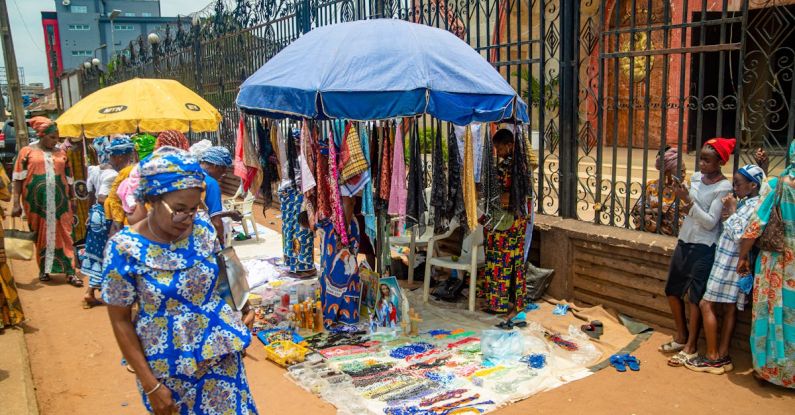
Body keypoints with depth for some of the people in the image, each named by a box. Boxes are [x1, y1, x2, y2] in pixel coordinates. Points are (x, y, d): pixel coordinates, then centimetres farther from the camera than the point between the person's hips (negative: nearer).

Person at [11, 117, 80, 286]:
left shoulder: (61, 153, 10)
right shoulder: (27, 151, 2)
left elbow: (68, 179, 14)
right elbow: (18, 178, 0)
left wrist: (72, 201, 14)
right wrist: (16, 203, -6)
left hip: (60, 202, 2)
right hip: (36, 202, -2)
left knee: (64, 235, -1)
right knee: (41, 236, 9)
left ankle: (70, 272, 1)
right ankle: (44, 270, 22)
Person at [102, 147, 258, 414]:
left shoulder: (203, 230, -7)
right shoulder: (124, 248, -18)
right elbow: (121, 322, -12)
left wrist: (240, 312, 2)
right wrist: (150, 384, -13)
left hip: (221, 352, 3)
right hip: (169, 367, -3)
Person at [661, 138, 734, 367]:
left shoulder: (724, 187, -14)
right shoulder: (696, 177, 6)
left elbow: (711, 222, -18)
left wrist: (689, 202, -25)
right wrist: (686, 208, -2)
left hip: (704, 247, -8)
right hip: (684, 242, 8)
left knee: (695, 297, -1)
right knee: (672, 290, 15)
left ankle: (690, 347, 12)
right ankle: (681, 336, 33)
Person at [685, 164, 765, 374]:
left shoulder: (755, 206, -16)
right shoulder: (744, 203, 11)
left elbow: (740, 236, -22)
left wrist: (731, 212, -15)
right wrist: (728, 215, 0)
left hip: (731, 262, -9)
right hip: (726, 260, 9)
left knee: (707, 304, -5)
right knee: (728, 308, 10)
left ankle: (713, 357, 1)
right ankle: (722, 356, 16)